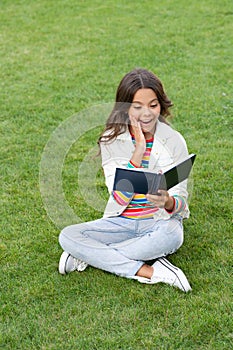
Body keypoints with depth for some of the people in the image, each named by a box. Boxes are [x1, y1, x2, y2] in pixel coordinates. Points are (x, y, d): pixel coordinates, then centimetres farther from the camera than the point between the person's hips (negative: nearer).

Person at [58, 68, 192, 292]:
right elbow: (120, 199, -14)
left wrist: (168, 202, -33)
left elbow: (181, 201, -8)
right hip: (122, 221, 1)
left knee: (172, 234, -37)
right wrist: (137, 154, -24)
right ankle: (149, 272, -27)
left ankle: (89, 255, -19)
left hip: (160, 222, -1)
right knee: (67, 236, -20)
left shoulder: (174, 141, -7)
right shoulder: (111, 140, -6)